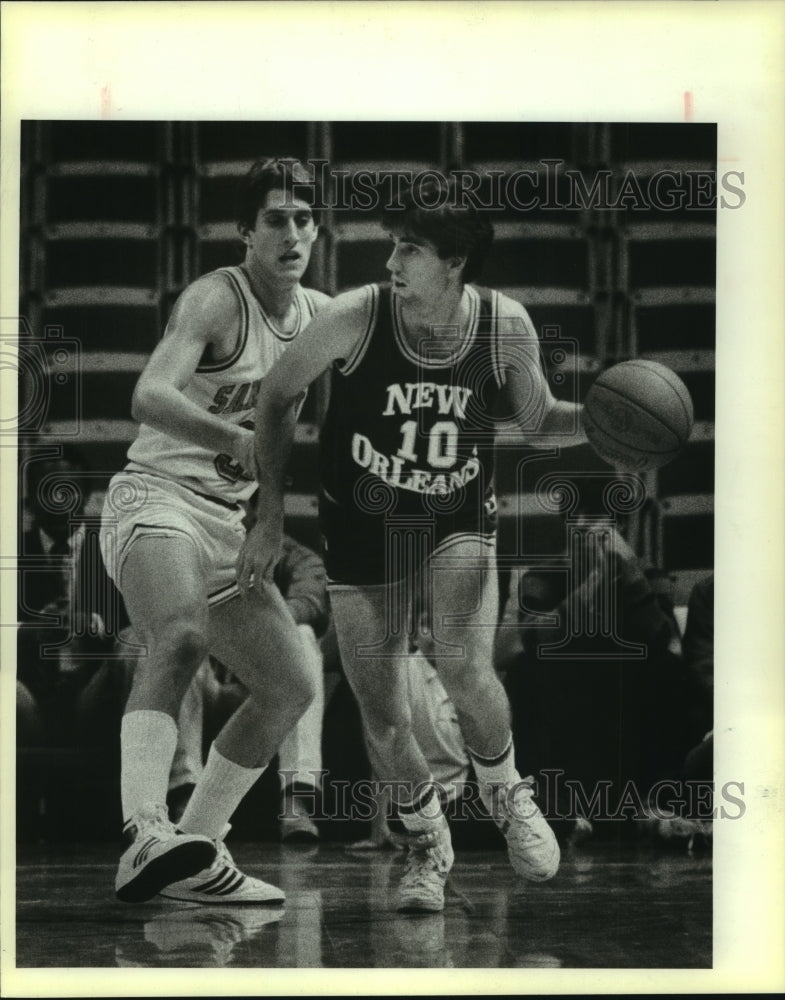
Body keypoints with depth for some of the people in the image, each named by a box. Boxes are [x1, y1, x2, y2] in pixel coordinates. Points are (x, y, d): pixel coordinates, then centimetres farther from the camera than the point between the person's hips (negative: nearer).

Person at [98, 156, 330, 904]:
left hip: (225, 521, 9)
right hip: (154, 499, -9)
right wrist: (240, 441, -44)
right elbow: (149, 397, -29)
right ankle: (146, 835, -51)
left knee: (290, 688, 7)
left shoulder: (321, 314, 10)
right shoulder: (215, 299, -13)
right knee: (179, 638, -36)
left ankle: (193, 854, 15)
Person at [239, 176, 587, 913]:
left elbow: (538, 422, 3)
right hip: (362, 528, 0)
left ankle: (504, 793, 8)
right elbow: (277, 396, -3)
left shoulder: (506, 327, -15)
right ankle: (427, 845, 28)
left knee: (465, 670, -25)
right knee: (383, 721, -1)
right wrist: (271, 513, -2)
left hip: (459, 523, 0)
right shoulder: (353, 319, -19)